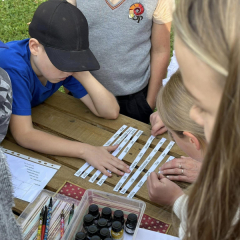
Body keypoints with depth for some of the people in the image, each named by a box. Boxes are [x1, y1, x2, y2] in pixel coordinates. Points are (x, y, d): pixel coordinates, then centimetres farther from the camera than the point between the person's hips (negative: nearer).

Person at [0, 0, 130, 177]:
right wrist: (85, 150, -42)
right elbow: (23, 135, -36)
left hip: (36, 124, 6)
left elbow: (111, 112, -18)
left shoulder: (63, 59, -18)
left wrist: (82, 73, -30)